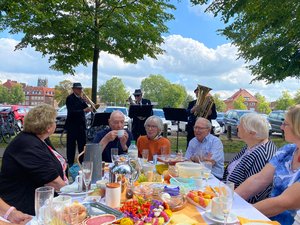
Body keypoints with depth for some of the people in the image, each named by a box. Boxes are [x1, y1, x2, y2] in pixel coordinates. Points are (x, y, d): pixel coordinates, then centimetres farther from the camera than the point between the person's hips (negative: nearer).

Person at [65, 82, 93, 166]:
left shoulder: (81, 99, 14)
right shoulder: (70, 98, -8)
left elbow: (86, 108, 8)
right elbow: (71, 111, -21)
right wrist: (84, 110, -30)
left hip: (81, 125, 7)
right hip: (72, 125, -7)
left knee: (82, 145, 11)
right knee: (71, 145, 1)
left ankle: (82, 161, 21)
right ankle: (70, 163, 10)